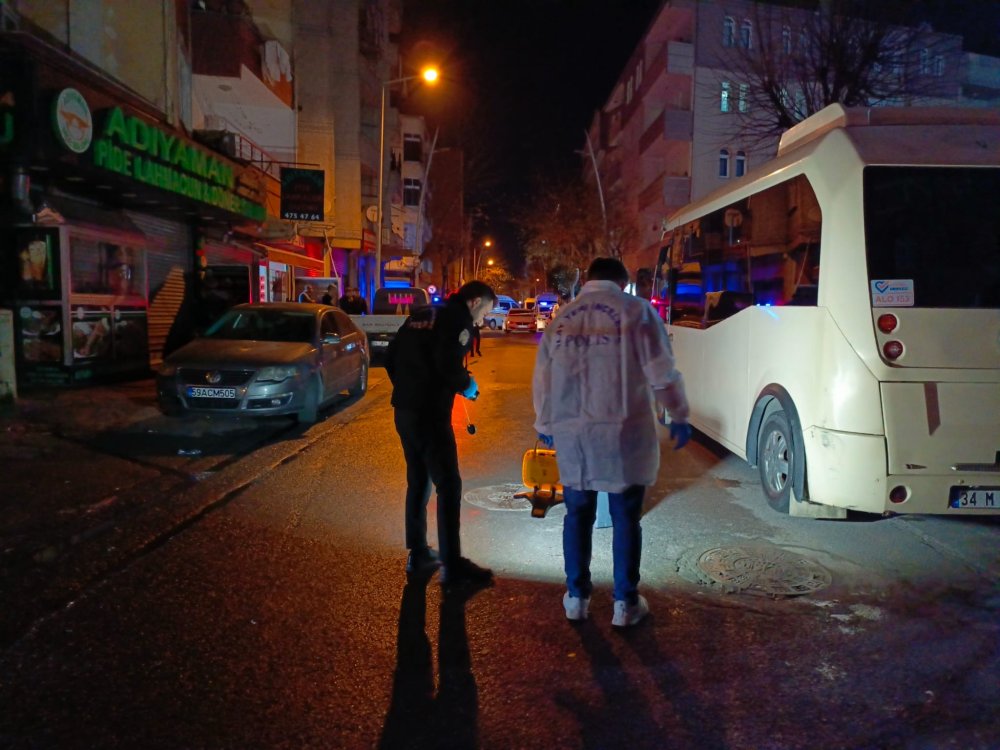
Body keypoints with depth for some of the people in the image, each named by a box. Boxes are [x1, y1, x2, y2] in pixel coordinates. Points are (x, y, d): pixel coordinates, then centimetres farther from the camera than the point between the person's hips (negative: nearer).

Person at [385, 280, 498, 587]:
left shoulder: (420, 315, 15)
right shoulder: (459, 319, -9)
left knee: (418, 481, 18)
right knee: (448, 485, -2)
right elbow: (447, 364, -23)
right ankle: (452, 565, 2)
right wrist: (466, 384, -5)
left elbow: (391, 357, 16)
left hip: (404, 411, 8)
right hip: (430, 414, -8)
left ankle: (418, 553, 26)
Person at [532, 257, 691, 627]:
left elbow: (542, 377, 14)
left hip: (570, 430, 4)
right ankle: (625, 603, 16)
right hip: (622, 429, -3)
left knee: (578, 514, 15)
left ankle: (577, 596, 23)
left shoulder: (562, 316, 10)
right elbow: (661, 371, -7)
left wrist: (545, 423, 26)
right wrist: (678, 416, 6)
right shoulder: (635, 309, -3)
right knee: (625, 518, 9)